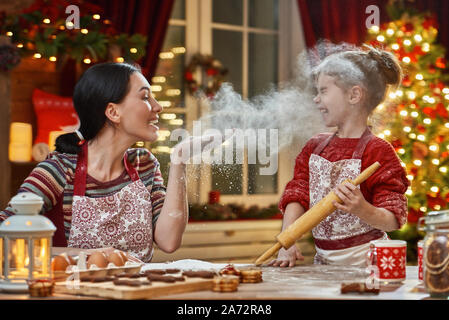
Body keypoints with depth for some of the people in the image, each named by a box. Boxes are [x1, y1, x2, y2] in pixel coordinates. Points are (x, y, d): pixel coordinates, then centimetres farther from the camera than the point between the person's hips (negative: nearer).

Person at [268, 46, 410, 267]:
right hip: (323, 261, 5)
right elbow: (296, 197, 6)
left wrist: (362, 210, -30)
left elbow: (393, 221, -9)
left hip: (365, 263, -5)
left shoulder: (377, 151, -6)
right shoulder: (314, 147, 13)